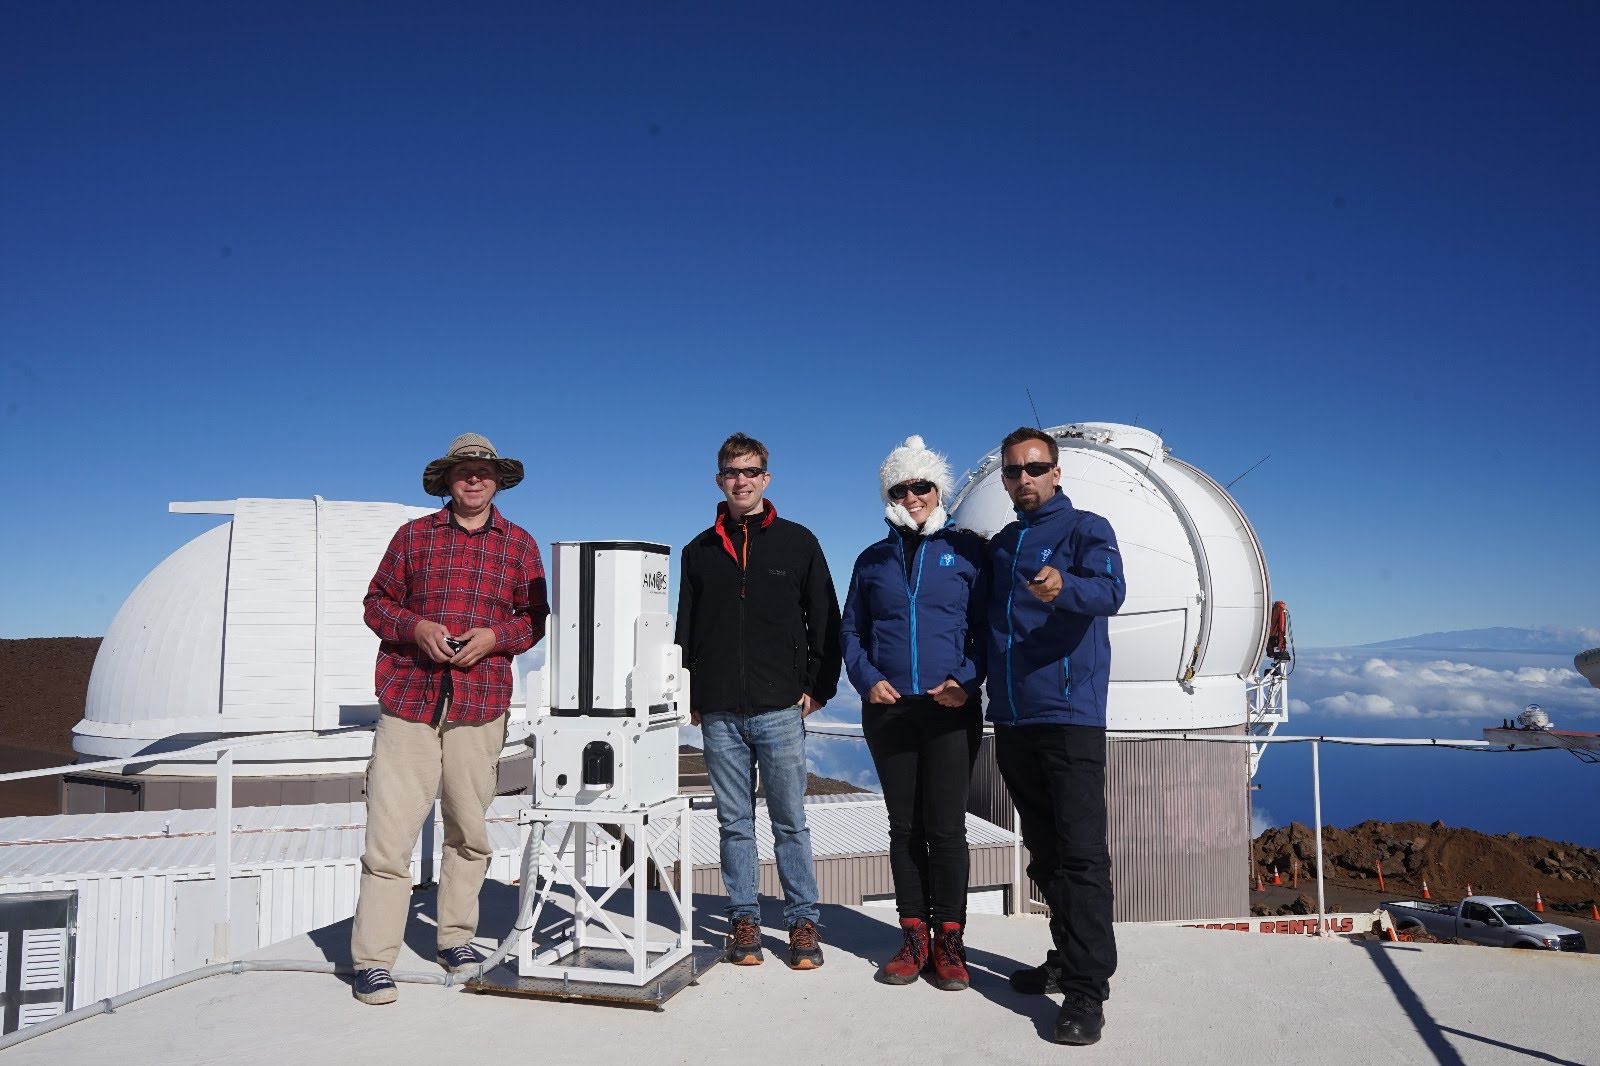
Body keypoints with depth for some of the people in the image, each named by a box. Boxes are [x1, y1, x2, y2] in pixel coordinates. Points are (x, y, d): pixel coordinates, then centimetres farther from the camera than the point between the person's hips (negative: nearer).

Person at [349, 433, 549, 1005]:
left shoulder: (520, 544, 9)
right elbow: (377, 603, 10)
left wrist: (496, 636, -8)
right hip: (408, 701, -1)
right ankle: (373, 961, 5)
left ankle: (456, 938, 27)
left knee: (469, 832, 10)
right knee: (389, 834, -4)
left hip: (479, 705, 1)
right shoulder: (414, 535, 9)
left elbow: (534, 618, 11)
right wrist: (414, 626, -9)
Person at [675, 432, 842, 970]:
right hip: (719, 713, 2)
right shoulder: (700, 551, 11)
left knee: (790, 820, 3)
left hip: (780, 709, -2)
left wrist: (818, 687, -1)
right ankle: (744, 920, 19)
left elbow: (825, 622, 6)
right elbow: (685, 629, 14)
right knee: (735, 823, 8)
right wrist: (689, 695, 7)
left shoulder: (798, 542, 5)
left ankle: (803, 922, 14)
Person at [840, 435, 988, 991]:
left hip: (951, 709, -3)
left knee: (946, 827, 0)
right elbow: (851, 631, 14)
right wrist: (867, 679, -3)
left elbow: (987, 624, 3)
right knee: (904, 826, 8)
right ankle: (914, 937, 18)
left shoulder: (968, 550, 5)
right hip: (887, 710, 3)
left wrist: (967, 679, -12)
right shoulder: (872, 560, 13)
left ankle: (948, 940, 12)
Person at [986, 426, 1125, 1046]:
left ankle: (1086, 990, -4)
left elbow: (1110, 590, -23)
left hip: (1069, 716, -7)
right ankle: (1067, 959, 28)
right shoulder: (998, 546, 17)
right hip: (1011, 720, 7)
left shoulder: (1085, 529, -3)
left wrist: (1064, 588, -43)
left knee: (1081, 853, -8)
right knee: (1044, 853, 15)